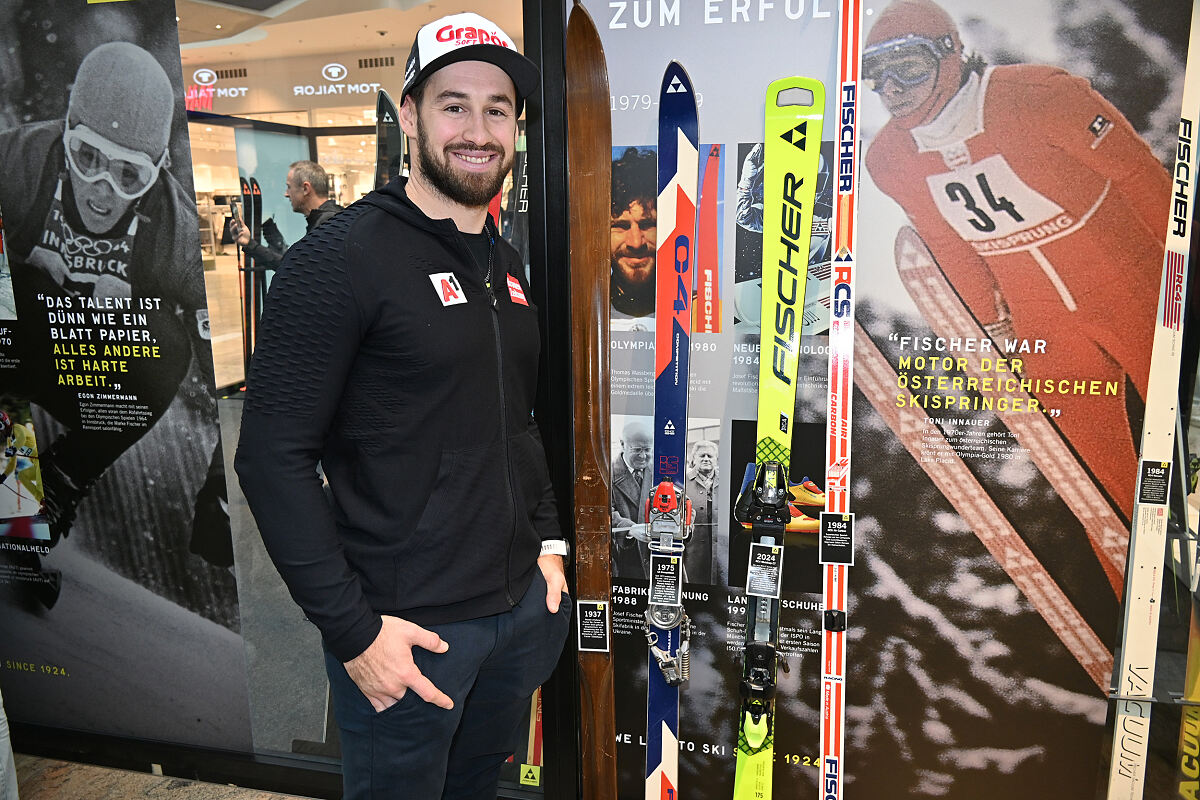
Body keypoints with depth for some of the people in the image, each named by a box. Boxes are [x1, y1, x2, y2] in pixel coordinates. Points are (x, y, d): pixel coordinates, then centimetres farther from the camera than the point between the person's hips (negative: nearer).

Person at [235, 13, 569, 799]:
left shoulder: (506, 264, 9)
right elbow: (273, 456, -17)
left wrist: (548, 542, 10)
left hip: (522, 608, 7)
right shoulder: (341, 256, -15)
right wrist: (353, 630, -18)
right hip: (405, 625, -7)